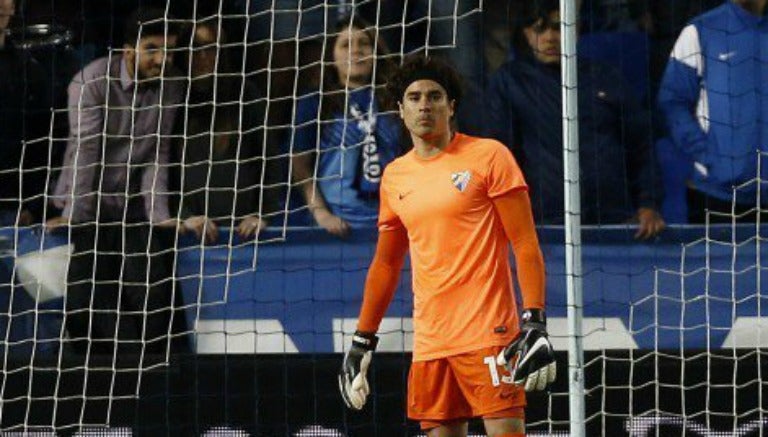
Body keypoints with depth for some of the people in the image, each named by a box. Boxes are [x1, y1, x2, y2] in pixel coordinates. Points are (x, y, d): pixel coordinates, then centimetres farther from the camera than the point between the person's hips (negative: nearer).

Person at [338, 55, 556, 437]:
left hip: (489, 333, -5)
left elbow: (526, 245, -4)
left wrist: (535, 323, -14)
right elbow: (386, 264, 24)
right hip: (428, 343, 5)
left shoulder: (488, 156, -1)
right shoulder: (395, 176, 15)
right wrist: (362, 341, 22)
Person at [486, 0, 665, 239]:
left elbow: (641, 145, 17)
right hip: (548, 224, -2)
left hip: (615, 219, 2)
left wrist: (648, 205, 5)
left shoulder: (606, 80, 16)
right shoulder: (510, 82, 10)